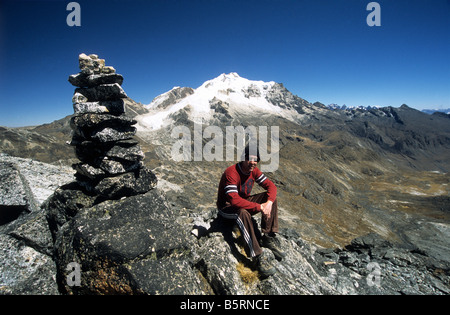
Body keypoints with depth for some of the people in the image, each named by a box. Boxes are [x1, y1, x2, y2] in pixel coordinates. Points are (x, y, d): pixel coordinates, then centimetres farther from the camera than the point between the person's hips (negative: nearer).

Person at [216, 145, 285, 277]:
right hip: (226, 208, -7)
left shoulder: (254, 170, -7)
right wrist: (259, 207, -35)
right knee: (243, 213, -40)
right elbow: (234, 200, -38)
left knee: (270, 197, -12)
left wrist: (269, 202, -27)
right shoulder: (231, 173, -29)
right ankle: (257, 257, -34)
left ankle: (269, 238, -13)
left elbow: (271, 185, -6)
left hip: (244, 202, 7)